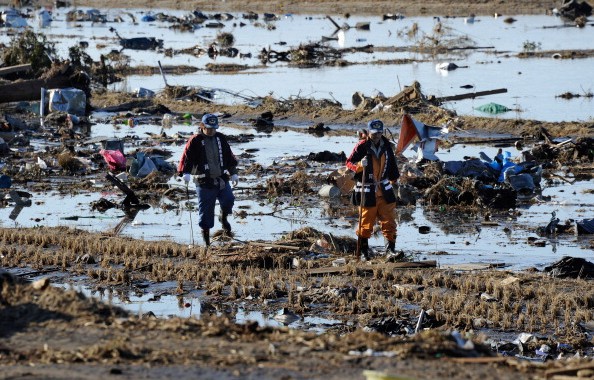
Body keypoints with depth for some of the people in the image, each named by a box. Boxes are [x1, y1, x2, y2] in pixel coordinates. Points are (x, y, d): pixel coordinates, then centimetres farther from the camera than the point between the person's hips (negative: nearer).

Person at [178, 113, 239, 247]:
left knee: (228, 200, -11)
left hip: (222, 179, 4)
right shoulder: (195, 141, -4)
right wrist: (186, 173, -23)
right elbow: (187, 157, -9)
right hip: (204, 182, -3)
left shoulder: (221, 138, 10)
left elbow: (229, 156, 18)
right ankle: (206, 230, 16)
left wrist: (233, 173, 16)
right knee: (206, 208, -2)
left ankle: (224, 217, 20)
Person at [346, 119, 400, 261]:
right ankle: (363, 252, 14)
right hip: (367, 191, -5)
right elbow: (349, 163, -8)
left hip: (384, 190, 5)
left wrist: (393, 178, 27)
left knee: (389, 221, -2)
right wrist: (360, 165, -26)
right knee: (366, 222, 3)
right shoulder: (362, 146, -11)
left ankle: (390, 250, -3)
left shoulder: (386, 145, 5)